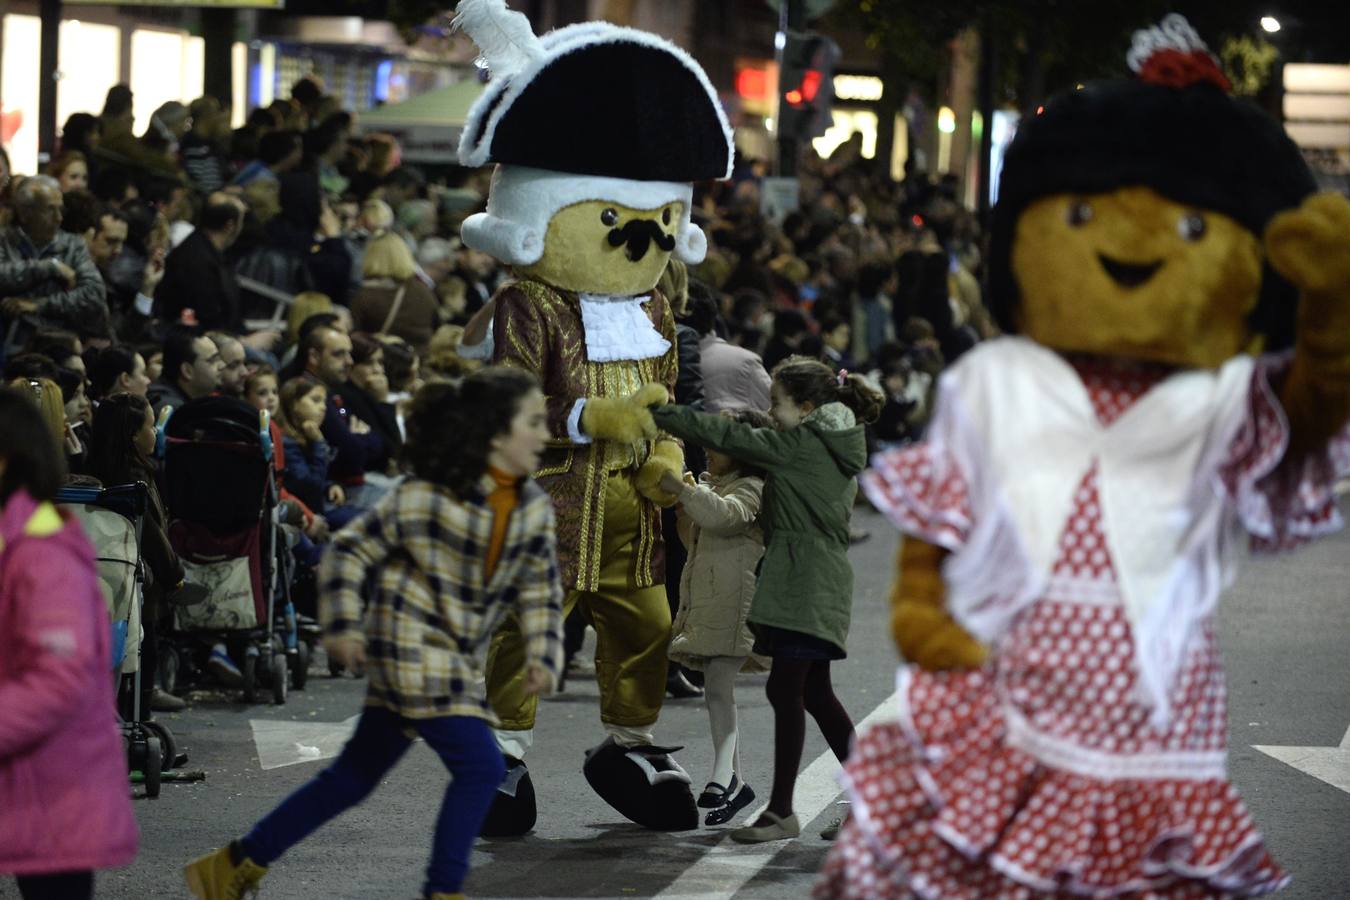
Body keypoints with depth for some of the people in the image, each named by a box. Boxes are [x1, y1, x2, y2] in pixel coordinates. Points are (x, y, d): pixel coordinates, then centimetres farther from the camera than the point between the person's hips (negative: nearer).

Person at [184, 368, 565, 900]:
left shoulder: (536, 509, 2)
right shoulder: (428, 497, -17)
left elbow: (541, 591, 12)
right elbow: (351, 551, -8)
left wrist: (543, 656, -1)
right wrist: (342, 625, -14)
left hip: (455, 658, 7)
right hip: (411, 648, -7)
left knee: (355, 777, 13)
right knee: (481, 767, -16)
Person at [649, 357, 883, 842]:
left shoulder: (800, 444, -10)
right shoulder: (838, 448, 15)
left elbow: (728, 436, -10)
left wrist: (659, 413, -6)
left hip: (802, 583, -10)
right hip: (825, 579, 10)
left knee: (786, 689, -8)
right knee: (814, 692, 14)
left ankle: (782, 811, -8)